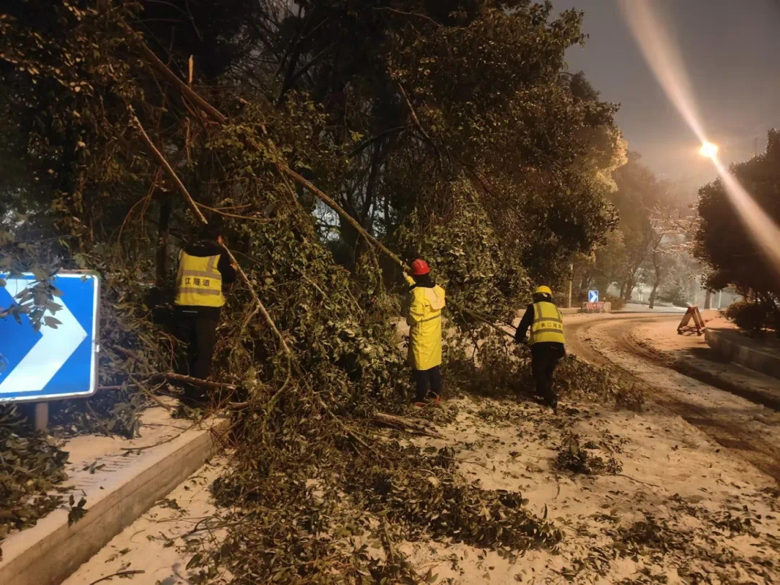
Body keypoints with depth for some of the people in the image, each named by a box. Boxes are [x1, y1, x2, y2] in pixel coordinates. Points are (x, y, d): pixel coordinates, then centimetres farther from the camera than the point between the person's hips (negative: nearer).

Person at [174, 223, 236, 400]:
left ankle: (184, 388, 27)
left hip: (184, 306, 5)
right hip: (207, 307, -4)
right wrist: (232, 269, 30)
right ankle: (195, 392, -2)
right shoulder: (219, 253, 1)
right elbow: (229, 278, 9)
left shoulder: (185, 251, 13)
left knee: (187, 349, 19)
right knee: (204, 351, 2)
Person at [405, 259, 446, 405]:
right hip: (434, 333, 7)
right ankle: (436, 393, 26)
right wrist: (409, 280, 24)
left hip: (421, 335, -7)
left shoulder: (418, 293, -24)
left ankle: (422, 397, 13)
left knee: (421, 366, 5)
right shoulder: (436, 289, -1)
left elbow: (414, 317, -25)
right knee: (434, 363, 17)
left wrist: (408, 319, -3)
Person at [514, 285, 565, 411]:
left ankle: (551, 401, -9)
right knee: (547, 373, 20)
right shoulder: (556, 309, 26)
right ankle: (546, 397, 24)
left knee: (539, 373, 4)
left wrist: (519, 339, 27)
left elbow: (524, 324, 9)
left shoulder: (534, 307, 10)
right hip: (557, 344, 5)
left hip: (541, 343, -5)